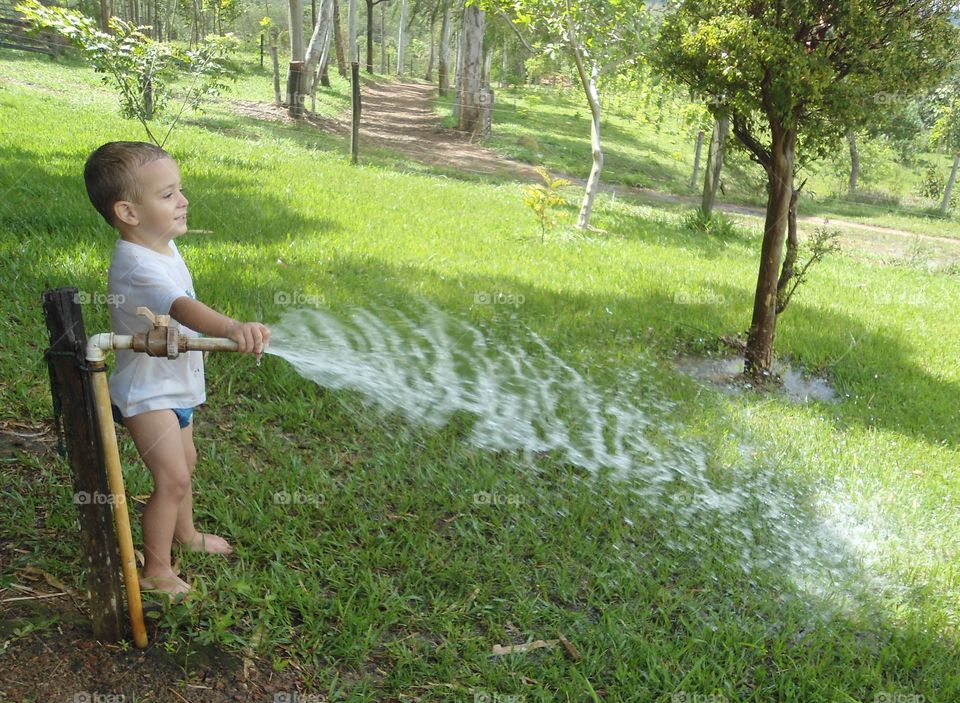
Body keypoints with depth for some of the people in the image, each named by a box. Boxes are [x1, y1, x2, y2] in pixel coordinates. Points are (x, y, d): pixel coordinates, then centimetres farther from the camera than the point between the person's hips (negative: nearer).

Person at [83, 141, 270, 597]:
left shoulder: (162, 245, 0)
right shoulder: (136, 266, -32)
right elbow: (182, 309, -51)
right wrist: (232, 328, -66)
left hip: (174, 383, 10)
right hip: (147, 393, -10)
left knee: (184, 461, 24)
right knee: (172, 478, -8)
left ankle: (185, 534, 46)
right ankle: (155, 572, 10)